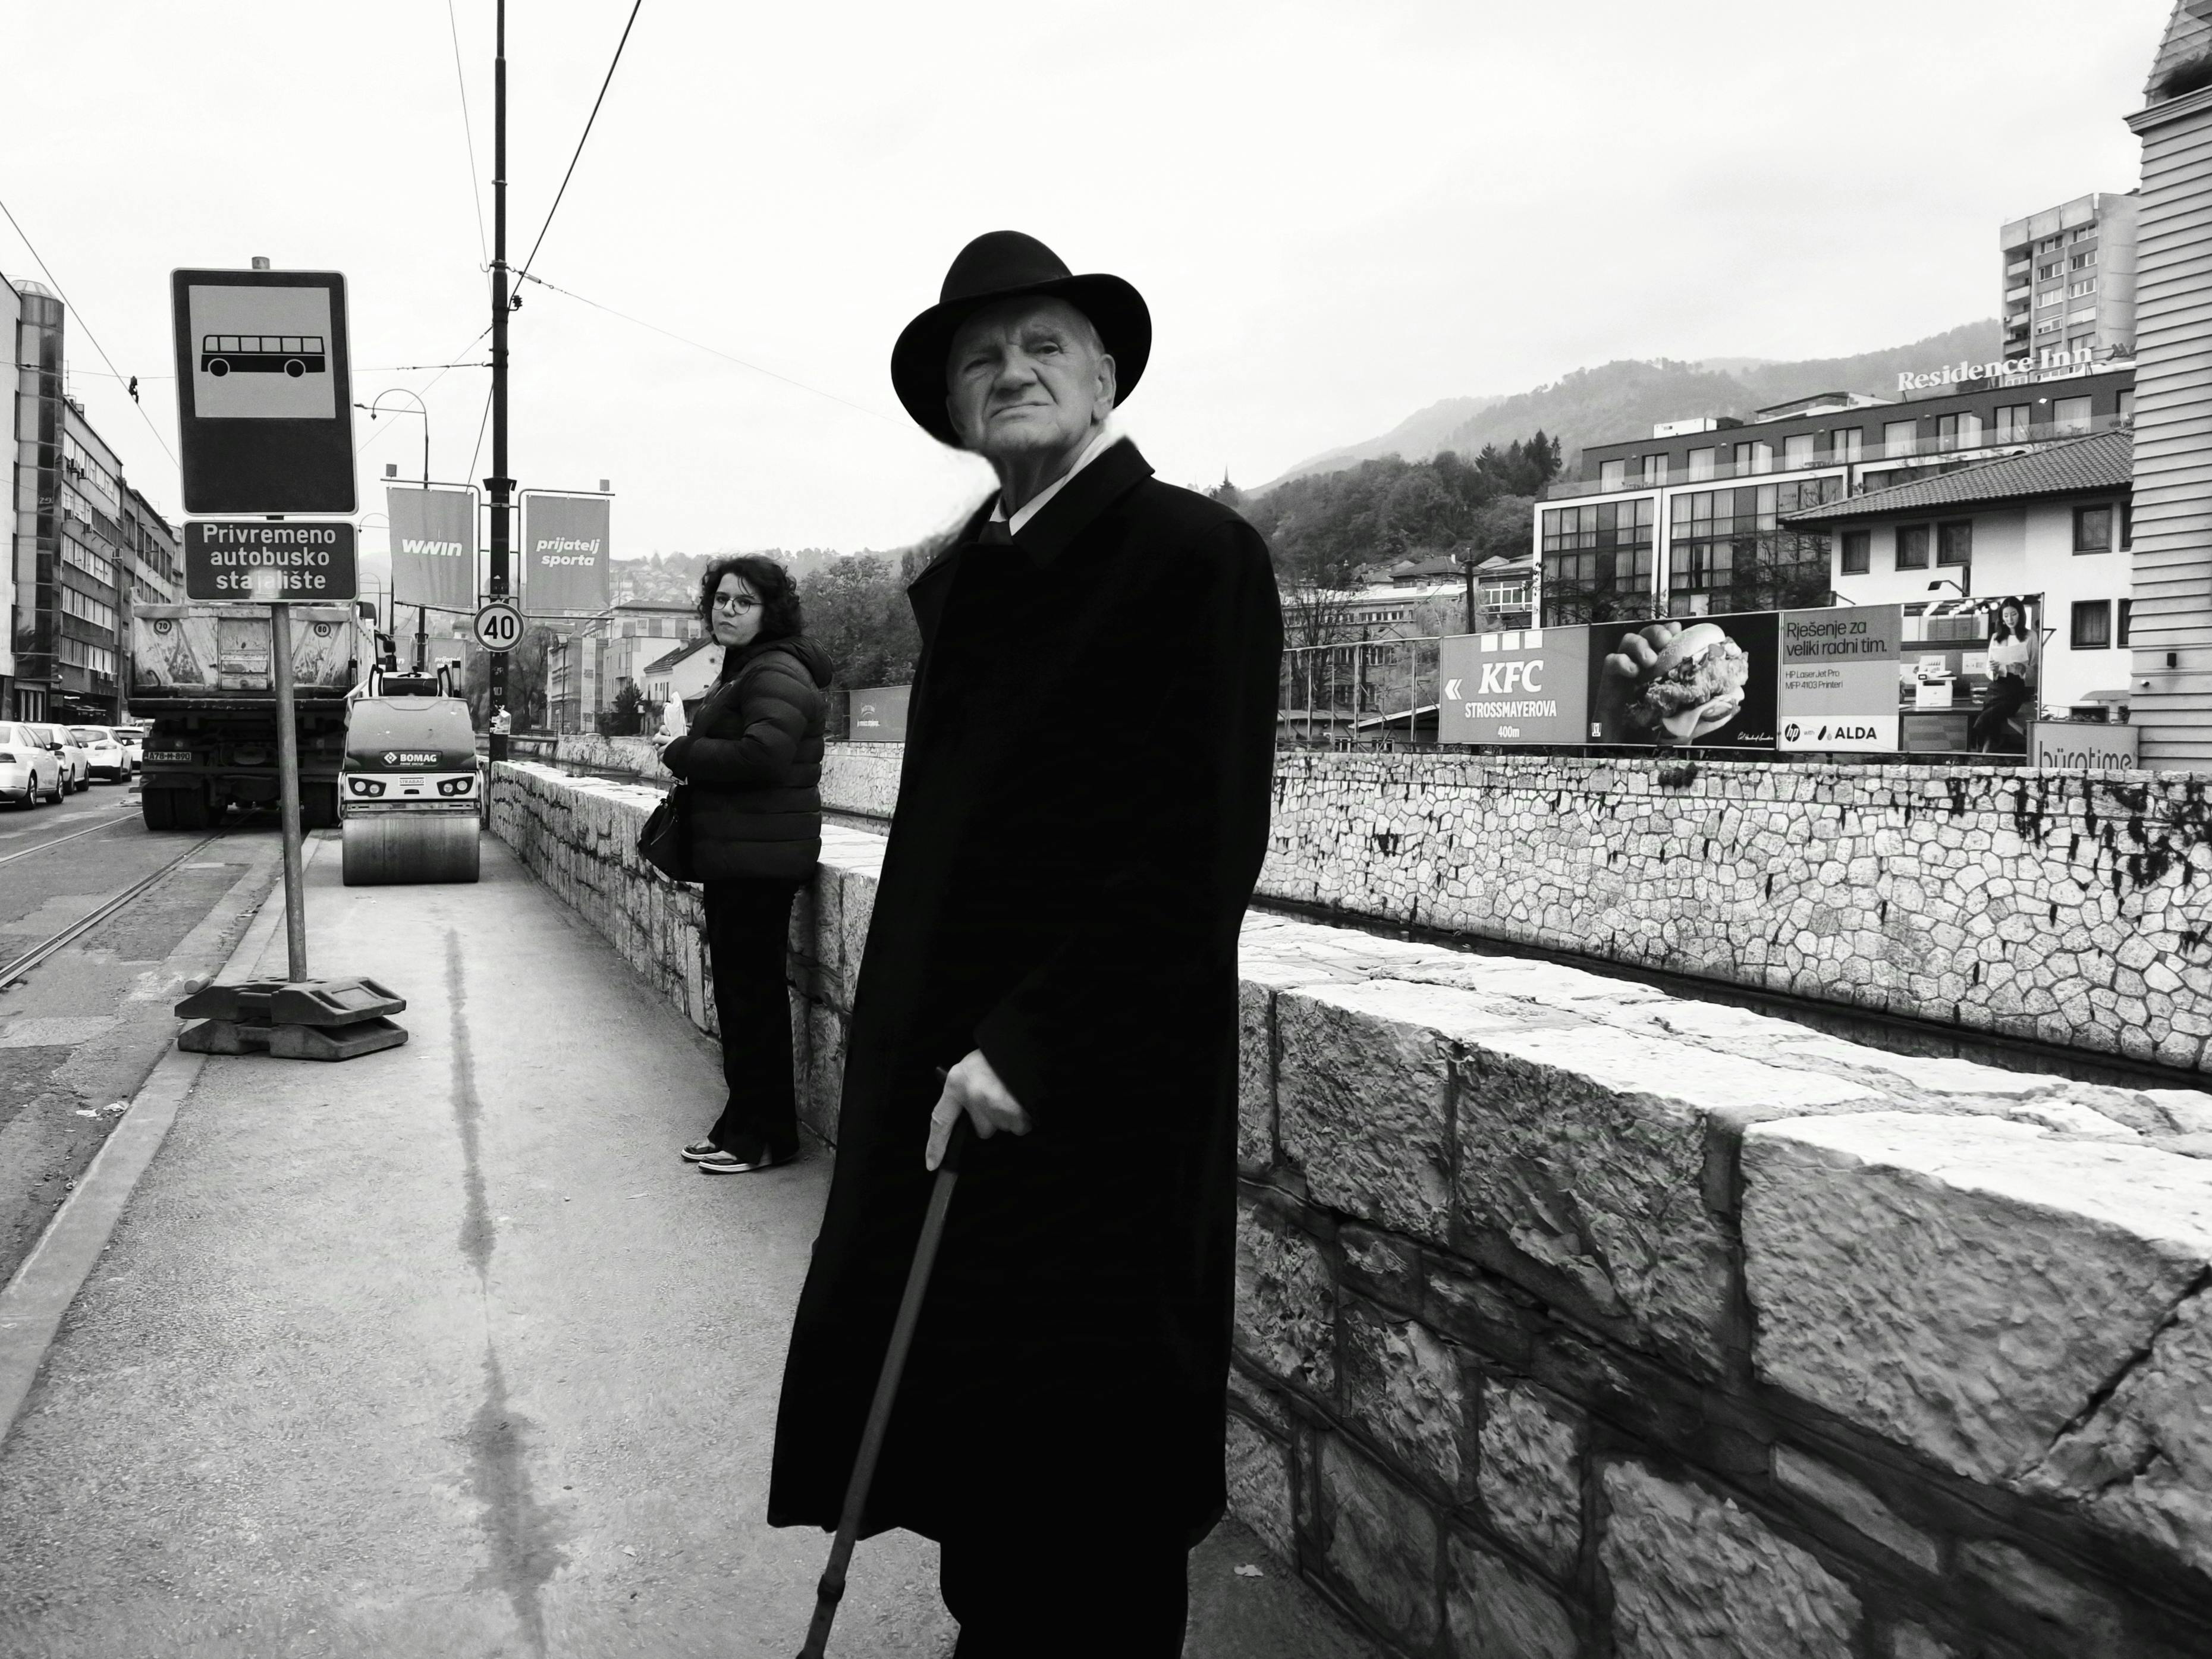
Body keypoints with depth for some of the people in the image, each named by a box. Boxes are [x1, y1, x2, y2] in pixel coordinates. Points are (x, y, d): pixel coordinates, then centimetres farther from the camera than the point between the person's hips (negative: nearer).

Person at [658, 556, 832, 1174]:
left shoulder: (776, 674, -14)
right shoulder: (741, 669, 20)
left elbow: (761, 754, -28)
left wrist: (681, 752, -14)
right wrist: (690, 755, 3)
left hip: (760, 859, -11)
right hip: (733, 856, 11)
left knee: (753, 991, -5)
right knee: (736, 989, 16)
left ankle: (769, 1135, 5)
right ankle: (741, 1123, 26)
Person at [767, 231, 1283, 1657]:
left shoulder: (1195, 555, -9)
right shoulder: (958, 580, 13)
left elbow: (1201, 854, -16)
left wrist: (1030, 1041, -18)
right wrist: (907, 1050, 9)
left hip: (1099, 1105, -7)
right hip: (948, 1083, 7)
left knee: (1088, 1499, 8)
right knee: (968, 1448, 17)